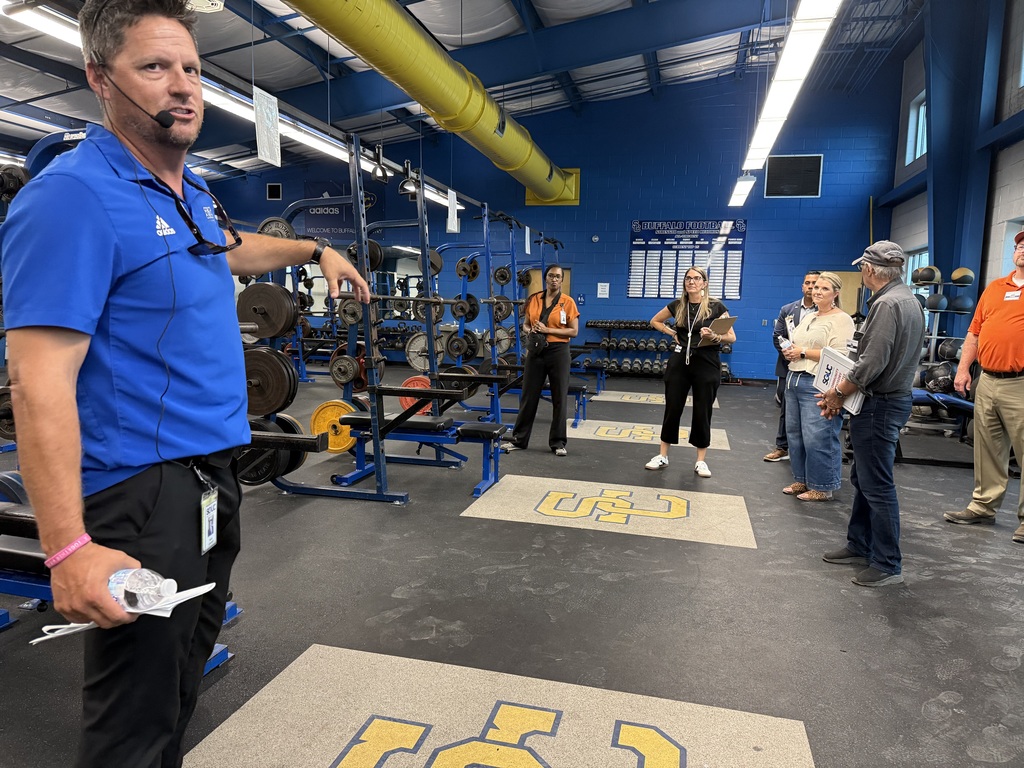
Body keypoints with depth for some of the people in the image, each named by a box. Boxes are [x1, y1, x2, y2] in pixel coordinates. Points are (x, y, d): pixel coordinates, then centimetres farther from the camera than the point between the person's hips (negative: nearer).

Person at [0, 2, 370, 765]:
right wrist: (68, 548, -27)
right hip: (143, 488, -9)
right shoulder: (71, 196, -16)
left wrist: (316, 250, 31)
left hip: (215, 468, 9)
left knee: (185, 671, 24)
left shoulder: (194, 191, 11)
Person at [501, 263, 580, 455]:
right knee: (528, 396, 8)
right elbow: (525, 325, 13)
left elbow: (573, 331, -8)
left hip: (558, 352, -3)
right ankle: (518, 439, 18)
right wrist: (530, 331, -10)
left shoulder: (567, 302, -4)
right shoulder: (534, 299, 6)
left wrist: (548, 330, -16)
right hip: (536, 352, 3)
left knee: (559, 398, 4)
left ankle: (558, 442, 16)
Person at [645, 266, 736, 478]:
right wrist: (672, 333, 5)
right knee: (672, 409, 6)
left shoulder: (716, 306, -4)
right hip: (680, 361, 2)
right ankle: (662, 456, 17)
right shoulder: (677, 305, 4)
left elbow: (732, 337, -4)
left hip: (707, 364, -2)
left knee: (702, 412, 4)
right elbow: (655, 321, 20)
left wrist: (714, 336, -23)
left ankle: (701, 461, 17)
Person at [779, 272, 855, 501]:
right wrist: (790, 351, 4)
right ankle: (801, 480, 26)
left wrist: (804, 352, -16)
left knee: (817, 439, -6)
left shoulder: (841, 320, -8)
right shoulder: (808, 317, 18)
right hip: (794, 379, 9)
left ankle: (822, 488, 8)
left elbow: (839, 356, -19)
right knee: (794, 434, 13)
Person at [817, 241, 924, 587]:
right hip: (892, 398, 10)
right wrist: (842, 393, 8)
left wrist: (837, 394, -10)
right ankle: (859, 546, 30)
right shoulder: (908, 300, 14)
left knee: (877, 485, -1)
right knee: (863, 478, 19)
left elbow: (872, 364, -24)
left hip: (879, 404, -10)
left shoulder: (887, 304, -19)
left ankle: (887, 564, 9)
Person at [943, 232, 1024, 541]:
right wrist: (963, 369, 10)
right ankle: (983, 507, 22)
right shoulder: (993, 287, 15)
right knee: (987, 450, 12)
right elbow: (974, 332, 17)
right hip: (987, 381, 5)